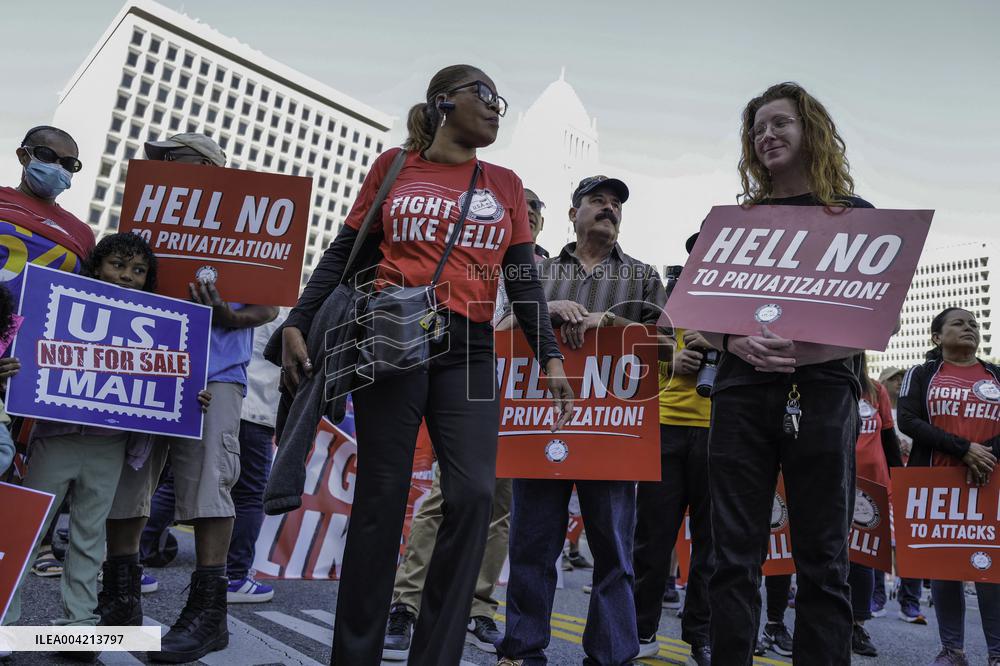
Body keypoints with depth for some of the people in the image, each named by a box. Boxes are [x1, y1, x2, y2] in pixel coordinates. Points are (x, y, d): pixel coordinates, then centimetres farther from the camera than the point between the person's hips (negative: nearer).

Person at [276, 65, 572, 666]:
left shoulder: (505, 185, 17)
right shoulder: (394, 166, 11)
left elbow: (523, 277, 12)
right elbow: (344, 254, 10)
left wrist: (551, 356, 2)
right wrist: (298, 324, 0)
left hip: (470, 350, 2)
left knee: (474, 496, -10)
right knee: (382, 497, 0)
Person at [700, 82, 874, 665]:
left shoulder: (855, 214, 12)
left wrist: (803, 352, -15)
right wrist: (736, 342, -10)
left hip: (822, 391, -1)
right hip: (743, 392, 2)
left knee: (823, 561, 2)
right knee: (736, 557, 1)